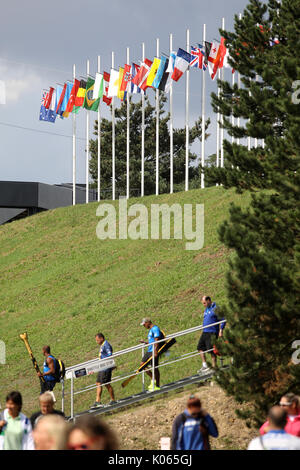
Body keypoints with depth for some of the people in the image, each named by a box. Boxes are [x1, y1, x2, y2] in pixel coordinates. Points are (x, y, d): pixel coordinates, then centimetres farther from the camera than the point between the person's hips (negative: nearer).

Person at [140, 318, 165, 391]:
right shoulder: (151, 330, 21)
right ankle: (153, 379, 13)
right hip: (149, 351, 10)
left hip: (154, 351, -10)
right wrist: (144, 342, 13)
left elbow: (156, 340, -18)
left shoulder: (155, 329, -10)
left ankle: (157, 386, -2)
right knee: (142, 364, 7)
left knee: (155, 368, -7)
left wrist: (155, 351, -24)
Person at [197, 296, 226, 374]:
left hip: (212, 333, -9)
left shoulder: (215, 308, -9)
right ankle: (204, 366, 8)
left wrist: (221, 331, -17)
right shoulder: (206, 310, 18)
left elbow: (222, 320, -12)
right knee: (200, 347, 5)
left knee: (211, 350, -8)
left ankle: (214, 367, -2)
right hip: (205, 332, 9)